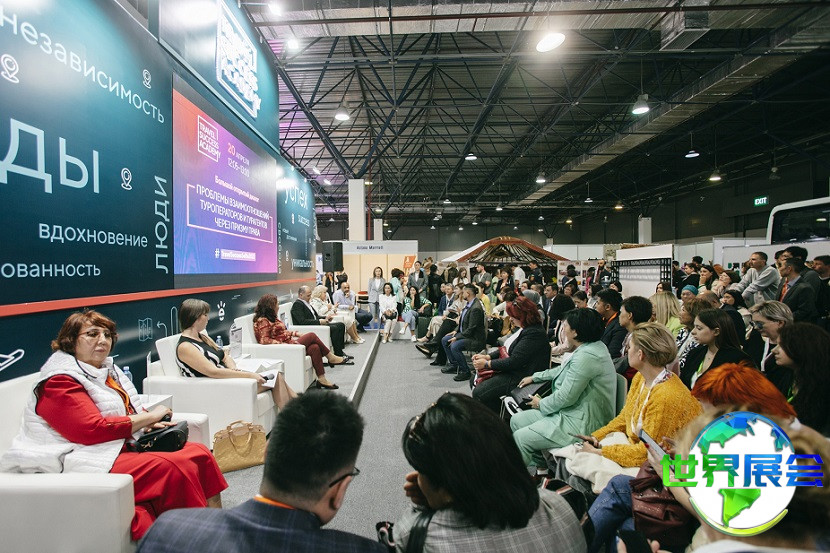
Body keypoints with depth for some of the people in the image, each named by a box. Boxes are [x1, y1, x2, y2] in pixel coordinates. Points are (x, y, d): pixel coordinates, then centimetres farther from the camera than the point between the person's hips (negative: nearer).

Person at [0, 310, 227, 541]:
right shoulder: (59, 382, -10)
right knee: (175, 468, -29)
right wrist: (148, 417, -14)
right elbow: (91, 429, -21)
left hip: (124, 447, 9)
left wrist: (148, 422, -1)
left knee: (199, 454, -11)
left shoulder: (106, 370, 15)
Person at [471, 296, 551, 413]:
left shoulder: (534, 333, -23)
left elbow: (514, 362, -25)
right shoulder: (524, 329, 9)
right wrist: (487, 356, 2)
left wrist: (486, 364, -15)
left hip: (520, 377, -11)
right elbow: (507, 349, 16)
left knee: (479, 393, -17)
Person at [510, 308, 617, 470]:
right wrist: (535, 377, 30)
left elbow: (566, 397, -23)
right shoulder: (590, 347, 8)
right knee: (516, 420, 9)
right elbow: (563, 370, 26)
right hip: (573, 413, 11)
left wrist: (541, 404, -5)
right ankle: (541, 468, 20)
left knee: (519, 438, -12)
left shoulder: (587, 356, -25)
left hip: (581, 425, -11)